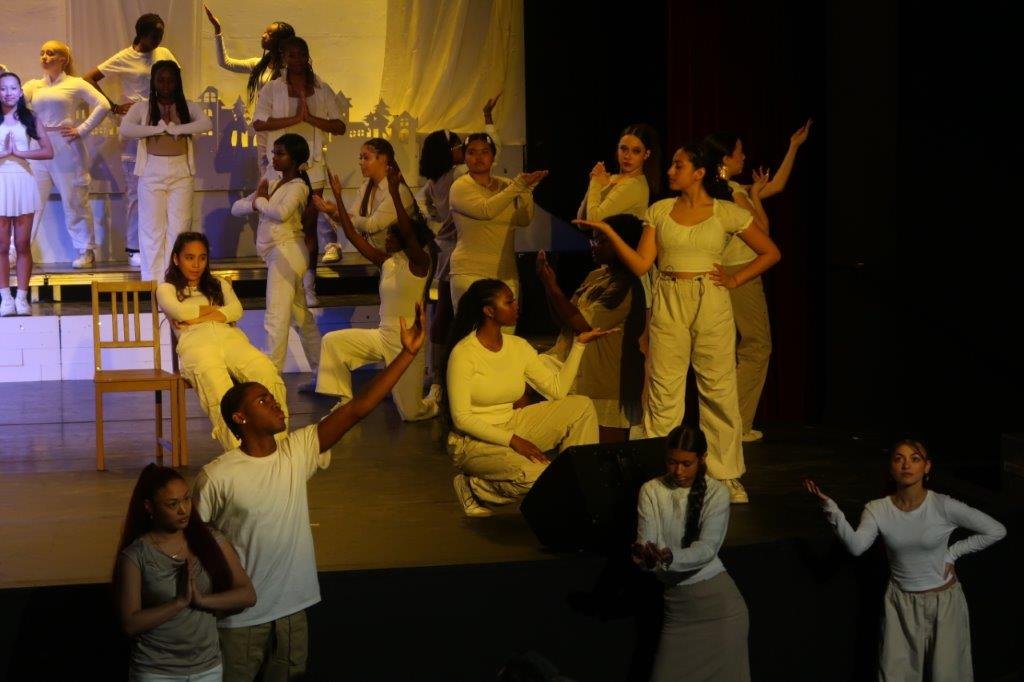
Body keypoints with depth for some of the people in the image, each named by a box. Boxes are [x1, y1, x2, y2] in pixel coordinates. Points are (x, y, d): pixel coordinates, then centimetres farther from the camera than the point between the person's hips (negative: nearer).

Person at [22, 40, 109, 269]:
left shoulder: (75, 84, 2)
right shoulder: (34, 85, 13)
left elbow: (103, 106, -6)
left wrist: (81, 130, -9)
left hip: (66, 150, -3)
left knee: (75, 202, 5)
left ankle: (86, 251, 15)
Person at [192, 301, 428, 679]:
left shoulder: (298, 452, -4)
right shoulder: (216, 477, -16)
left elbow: (357, 409, -9)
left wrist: (408, 353, -16)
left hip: (293, 608, 5)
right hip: (240, 616, -5)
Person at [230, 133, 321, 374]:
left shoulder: (298, 186, -6)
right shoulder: (271, 185, 17)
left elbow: (281, 213, -26)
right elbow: (236, 208, 13)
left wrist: (259, 201, -7)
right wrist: (255, 202, -7)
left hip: (286, 251, -9)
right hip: (276, 253, 9)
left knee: (276, 315, -12)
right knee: (300, 314, 13)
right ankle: (320, 369, 19)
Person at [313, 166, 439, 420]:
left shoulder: (419, 262, -12)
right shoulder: (386, 262, 6)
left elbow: (408, 233, -30)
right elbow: (354, 237, 4)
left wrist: (394, 191, -39)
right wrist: (337, 201, -1)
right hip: (382, 335, 7)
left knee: (411, 413, -1)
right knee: (332, 342, -7)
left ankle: (436, 399, 34)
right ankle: (345, 403, 3)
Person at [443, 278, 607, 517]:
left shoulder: (518, 346, 4)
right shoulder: (463, 353, -16)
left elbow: (557, 389, 0)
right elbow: (461, 417, -19)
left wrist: (579, 344, -3)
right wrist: (511, 440, -24)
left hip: (510, 428, 7)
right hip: (473, 441, -7)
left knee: (582, 406, -6)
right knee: (539, 475, -32)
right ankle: (475, 487, -6)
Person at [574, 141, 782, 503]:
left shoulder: (726, 212, 0)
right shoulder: (660, 210, 7)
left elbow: (770, 253, 7)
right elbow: (640, 264, 1)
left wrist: (735, 279, -1)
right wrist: (608, 230, -7)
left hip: (711, 304, -2)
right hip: (668, 303, 2)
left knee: (718, 390, 2)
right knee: (664, 391, 2)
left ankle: (725, 476, 13)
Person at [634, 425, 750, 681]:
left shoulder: (717, 493, -5)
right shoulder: (651, 490, 1)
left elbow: (708, 548, -16)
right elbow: (645, 541, -9)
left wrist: (671, 558, -35)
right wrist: (645, 556, -33)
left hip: (717, 597, -2)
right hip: (675, 600, 2)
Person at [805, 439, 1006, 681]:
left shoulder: (943, 506, -16)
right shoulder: (877, 510, -9)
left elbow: (996, 531, -10)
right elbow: (856, 546, -27)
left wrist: (953, 553, -9)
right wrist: (830, 507, -38)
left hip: (943, 600, -2)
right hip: (901, 604, 2)